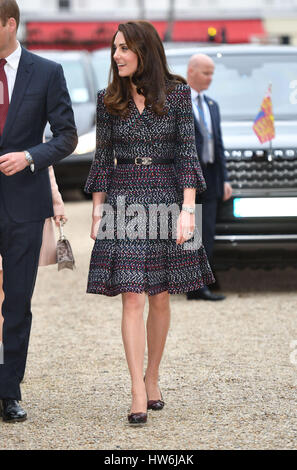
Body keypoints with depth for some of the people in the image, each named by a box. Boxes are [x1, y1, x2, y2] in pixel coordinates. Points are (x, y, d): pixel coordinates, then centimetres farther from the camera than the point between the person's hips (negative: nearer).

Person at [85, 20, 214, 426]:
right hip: (123, 200, 0)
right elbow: (103, 157, 8)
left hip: (166, 196, 0)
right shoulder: (109, 100, 4)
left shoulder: (177, 94, 0)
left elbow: (187, 153, -1)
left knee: (160, 297, 6)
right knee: (132, 297, -7)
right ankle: (138, 393, -9)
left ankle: (152, 379, 21)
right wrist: (97, 210, 4)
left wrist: (187, 208, -8)